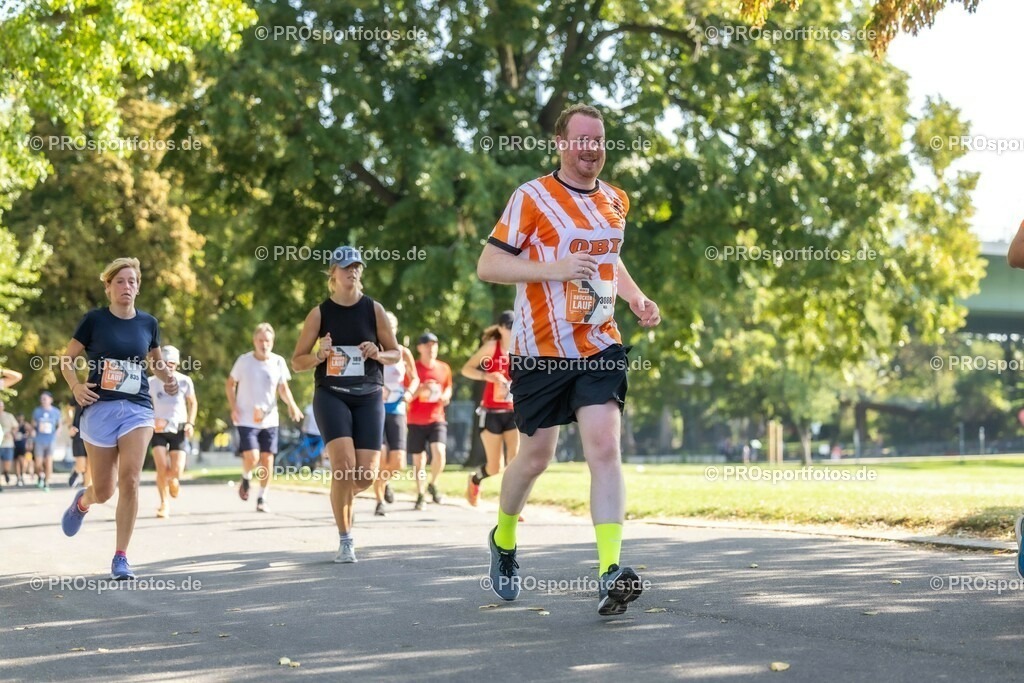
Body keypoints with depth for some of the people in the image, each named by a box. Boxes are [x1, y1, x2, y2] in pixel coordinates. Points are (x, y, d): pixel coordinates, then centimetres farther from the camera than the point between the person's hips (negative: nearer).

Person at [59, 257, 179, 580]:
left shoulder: (148, 323, 7)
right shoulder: (94, 320, -2)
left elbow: (156, 360, 22)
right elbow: (66, 359, 4)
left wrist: (168, 378, 1)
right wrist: (75, 385, -15)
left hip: (137, 408, 1)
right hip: (100, 408, -1)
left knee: (130, 479, -16)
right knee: (103, 491, 5)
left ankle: (121, 559, -8)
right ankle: (81, 502, 45)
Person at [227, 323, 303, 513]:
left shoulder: (278, 362, 0)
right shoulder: (244, 361, -4)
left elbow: (283, 388, 7)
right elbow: (230, 383, 7)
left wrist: (291, 404, -13)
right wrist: (233, 408, -5)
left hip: (269, 420, 2)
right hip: (246, 420, -2)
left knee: (267, 459, 1)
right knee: (252, 457, -16)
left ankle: (262, 499, 15)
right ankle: (246, 478, 18)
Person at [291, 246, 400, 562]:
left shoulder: (374, 309, 3)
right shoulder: (320, 313, 1)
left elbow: (396, 353, 10)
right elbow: (297, 361, 5)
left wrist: (379, 354, -12)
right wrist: (319, 357, -16)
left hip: (368, 396, 2)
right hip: (331, 395, -2)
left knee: (366, 475, -6)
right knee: (343, 463, -20)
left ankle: (343, 495, 32)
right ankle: (345, 540, -7)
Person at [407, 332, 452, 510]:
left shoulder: (444, 368, 8)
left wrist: (446, 396, 0)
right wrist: (421, 389, -20)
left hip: (437, 419, 1)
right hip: (416, 421, -1)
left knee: (439, 452, -19)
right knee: (418, 460, 2)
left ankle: (433, 484, 7)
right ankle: (420, 495, 18)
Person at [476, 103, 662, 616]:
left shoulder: (616, 202, 11)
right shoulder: (532, 197, -7)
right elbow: (487, 265, -10)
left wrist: (636, 298, 11)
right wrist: (553, 269, -22)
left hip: (599, 345, 3)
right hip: (541, 349, -3)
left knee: (604, 447, -14)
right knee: (537, 455, 8)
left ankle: (611, 572, -22)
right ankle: (504, 538, 38)